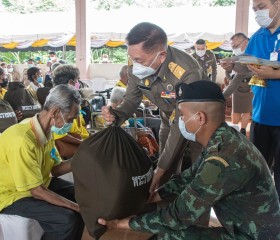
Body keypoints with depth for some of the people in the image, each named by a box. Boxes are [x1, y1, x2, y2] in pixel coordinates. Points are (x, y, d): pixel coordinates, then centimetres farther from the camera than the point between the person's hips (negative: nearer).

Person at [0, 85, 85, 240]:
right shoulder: (22, 141, -33)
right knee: (68, 219, -24)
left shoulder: (46, 131, -6)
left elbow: (55, 169, 4)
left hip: (39, 183, 9)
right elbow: (37, 191, -28)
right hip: (13, 195, -9)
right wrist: (76, 207, -23)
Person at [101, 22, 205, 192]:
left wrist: (160, 169, -31)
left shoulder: (188, 73, -39)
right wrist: (116, 115, -31)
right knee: (167, 172, 12)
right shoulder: (136, 66, -22)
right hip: (169, 117, 5)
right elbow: (132, 100, -7)